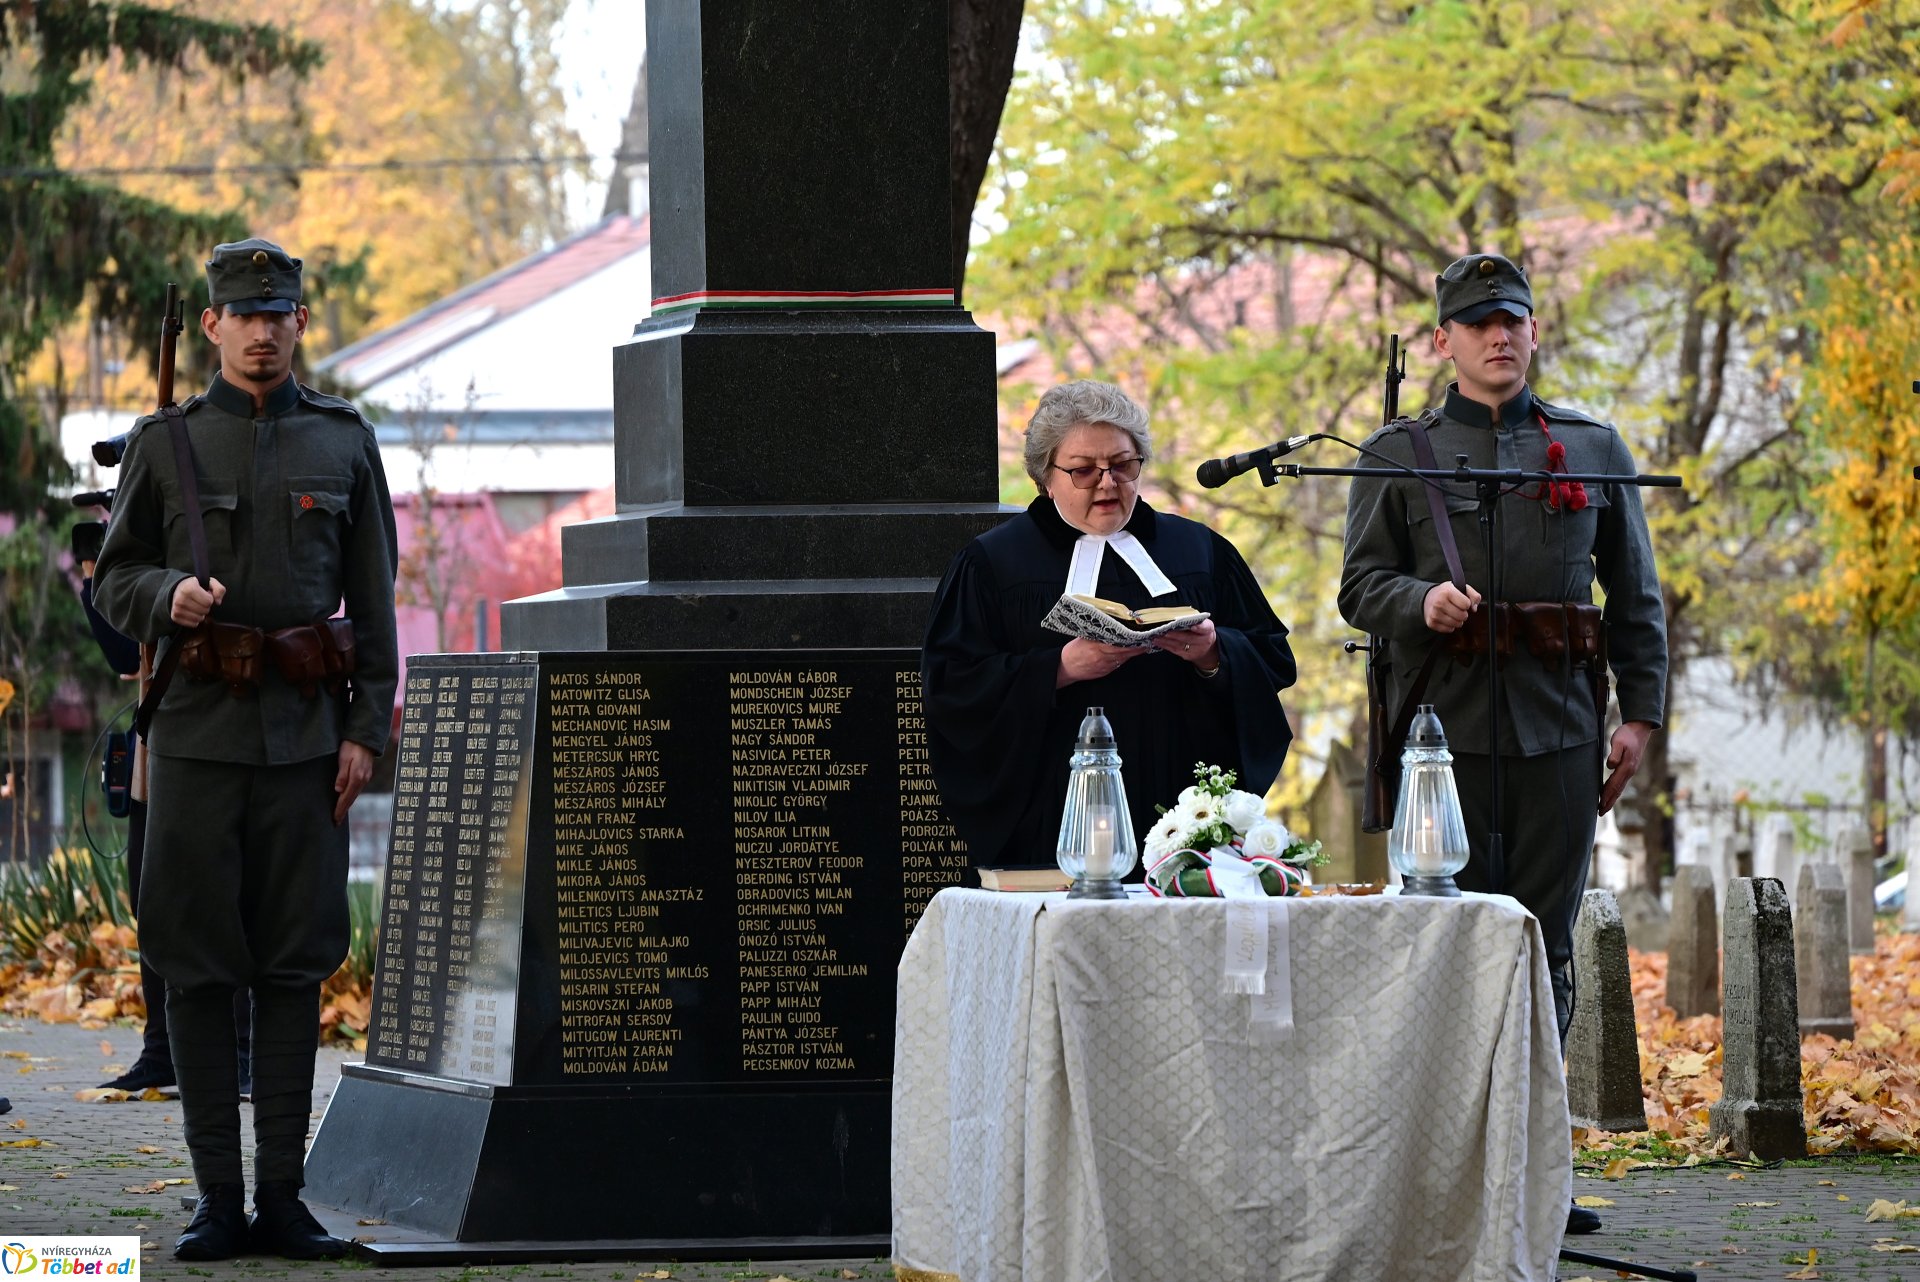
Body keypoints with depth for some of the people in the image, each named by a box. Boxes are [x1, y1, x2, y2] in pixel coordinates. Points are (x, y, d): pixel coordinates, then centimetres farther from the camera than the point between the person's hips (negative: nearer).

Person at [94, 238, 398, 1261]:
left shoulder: (344, 442, 8)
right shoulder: (166, 442, 6)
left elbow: (374, 598, 8)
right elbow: (112, 579, 9)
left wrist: (366, 728, 1)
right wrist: (169, 596, -13)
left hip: (304, 734, 1)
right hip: (197, 727, -1)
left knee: (295, 965, 2)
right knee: (195, 965, -1)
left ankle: (282, 1197, 6)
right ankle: (217, 1197, 4)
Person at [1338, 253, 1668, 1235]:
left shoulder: (1594, 451, 14)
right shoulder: (1397, 455, 8)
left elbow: (1636, 598, 15)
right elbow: (1360, 586, 3)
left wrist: (1641, 714, 7)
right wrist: (1421, 602, -18)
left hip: (1559, 733, 2)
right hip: (1443, 731, -2)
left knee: (1545, 949, 4)